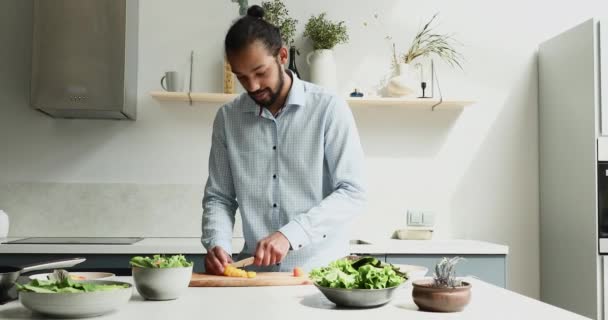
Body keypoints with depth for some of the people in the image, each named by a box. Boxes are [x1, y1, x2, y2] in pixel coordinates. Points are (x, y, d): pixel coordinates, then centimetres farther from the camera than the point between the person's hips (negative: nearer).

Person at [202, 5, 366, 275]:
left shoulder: (329, 108, -5)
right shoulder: (227, 118, 6)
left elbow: (352, 193, -9)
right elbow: (218, 196, 10)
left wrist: (290, 234, -19)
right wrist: (217, 244, -9)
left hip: (321, 270, -3)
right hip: (256, 272, 3)